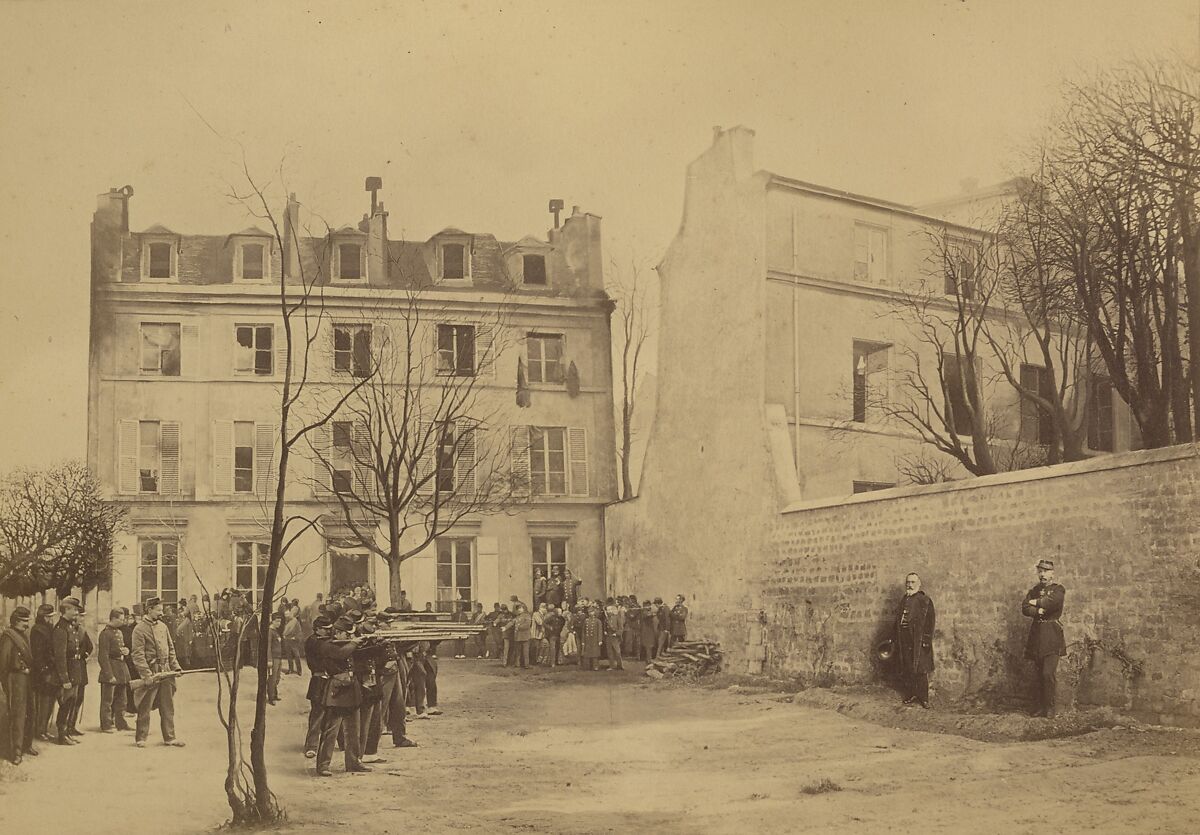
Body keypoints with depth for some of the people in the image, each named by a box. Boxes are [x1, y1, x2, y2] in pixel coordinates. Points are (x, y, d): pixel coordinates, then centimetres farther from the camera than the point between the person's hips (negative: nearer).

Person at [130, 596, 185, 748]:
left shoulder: (163, 626, 13)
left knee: (168, 707, 8)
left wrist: (176, 666, 7)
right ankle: (140, 738, 12)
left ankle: (169, 737, 13)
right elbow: (138, 654, -13)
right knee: (145, 707, 1)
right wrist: (147, 674, -20)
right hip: (150, 672, -6)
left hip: (166, 672, 6)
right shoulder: (140, 629, -8)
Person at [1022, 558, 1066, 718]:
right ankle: (1041, 706, 12)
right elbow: (1025, 609, 2)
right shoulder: (1034, 590, 15)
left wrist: (1036, 602, -5)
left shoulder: (1058, 590, 1)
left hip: (1052, 634, -5)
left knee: (1049, 673, -9)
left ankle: (1050, 707, -1)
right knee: (1038, 674, 6)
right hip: (1036, 632, 5)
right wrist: (1038, 611, -15)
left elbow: (1052, 602, -19)